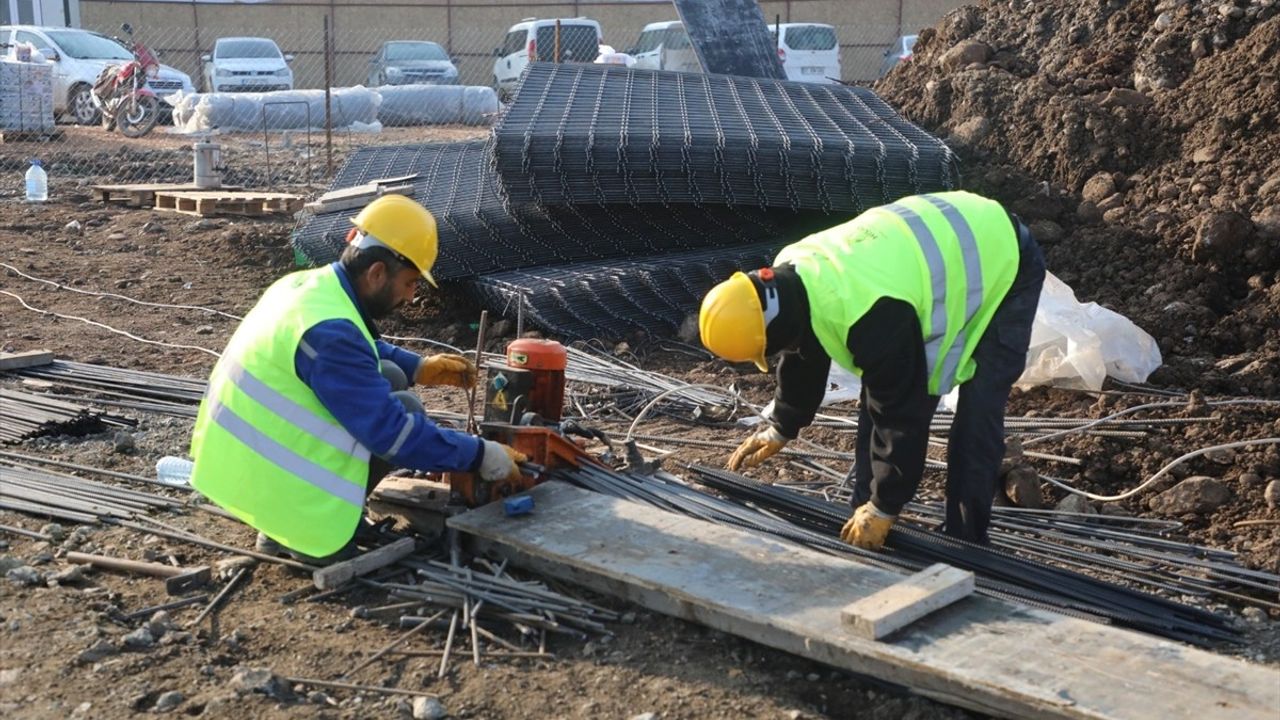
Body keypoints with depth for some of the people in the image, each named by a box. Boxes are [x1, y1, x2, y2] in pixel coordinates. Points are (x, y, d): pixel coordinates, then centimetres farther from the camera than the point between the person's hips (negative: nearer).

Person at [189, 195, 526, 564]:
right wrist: (481, 455, -16)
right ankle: (311, 531, -1)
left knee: (386, 378, 12)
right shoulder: (329, 332, -26)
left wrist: (419, 367, 14)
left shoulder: (307, 283, 2)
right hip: (263, 480, -9)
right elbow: (392, 431, -24)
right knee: (403, 409, -7)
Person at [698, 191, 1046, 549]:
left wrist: (885, 509, -18)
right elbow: (804, 360, 7)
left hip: (1003, 262, -8)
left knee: (976, 419, -13)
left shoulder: (872, 319, -41)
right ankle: (865, 525, 14)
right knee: (880, 398, 5)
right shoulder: (790, 277, -13)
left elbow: (903, 415, -30)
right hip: (948, 253, 9)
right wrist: (780, 429, 20)